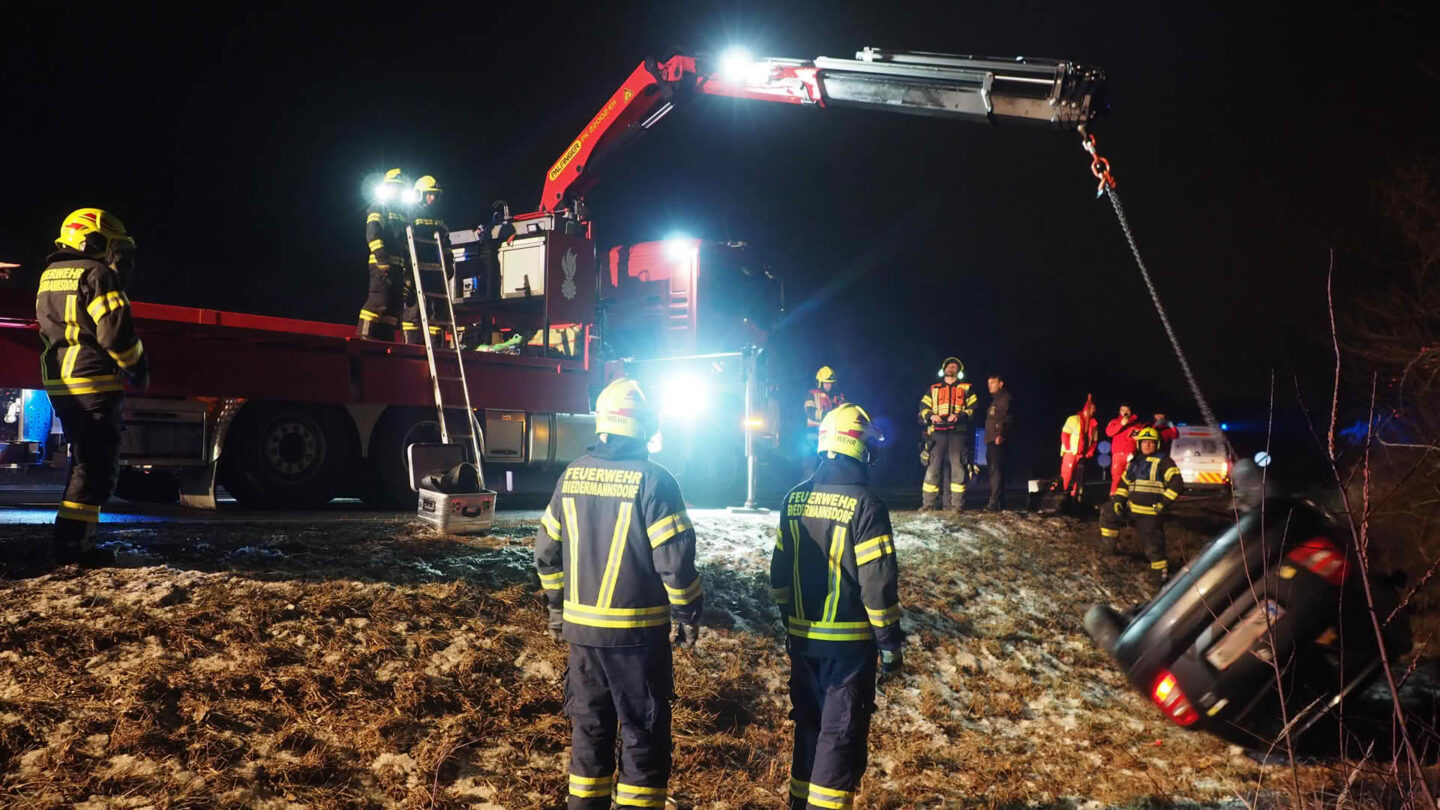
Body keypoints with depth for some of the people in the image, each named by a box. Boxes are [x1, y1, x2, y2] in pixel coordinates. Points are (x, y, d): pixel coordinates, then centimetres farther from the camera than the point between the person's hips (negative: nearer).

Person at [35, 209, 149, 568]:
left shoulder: (49, 276, 18)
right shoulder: (97, 274, -11)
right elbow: (115, 331, -16)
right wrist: (139, 367, -5)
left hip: (60, 384, 9)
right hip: (94, 383, -9)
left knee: (84, 461, 17)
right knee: (97, 467, -6)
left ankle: (75, 543, 19)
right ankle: (68, 546, -9)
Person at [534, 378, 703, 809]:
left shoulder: (572, 474, 3)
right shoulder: (652, 480, -13)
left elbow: (546, 550, 9)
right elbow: (675, 560, -16)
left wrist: (557, 605, 20)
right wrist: (688, 615, -3)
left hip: (581, 626, 5)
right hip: (637, 630, -5)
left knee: (589, 728, 16)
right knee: (644, 735, 6)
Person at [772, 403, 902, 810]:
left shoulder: (796, 498, 3)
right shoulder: (864, 502, -15)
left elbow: (780, 571, 9)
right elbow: (877, 581, -16)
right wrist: (889, 640, -8)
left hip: (803, 637, 6)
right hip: (849, 640, -6)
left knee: (809, 723, 18)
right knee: (841, 732, 2)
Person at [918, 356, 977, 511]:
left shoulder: (966, 389, 17)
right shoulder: (933, 389, 23)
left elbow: (974, 407, 7)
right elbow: (923, 406, 17)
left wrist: (960, 415, -11)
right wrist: (931, 416, -4)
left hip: (958, 431, -1)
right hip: (938, 432, 1)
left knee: (958, 466, -7)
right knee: (933, 466, -6)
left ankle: (957, 503, -5)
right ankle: (928, 502, -5)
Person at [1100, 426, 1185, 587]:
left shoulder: (1163, 461, -7)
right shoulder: (1134, 462, 15)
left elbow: (1177, 484, -14)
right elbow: (1124, 483, 22)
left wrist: (1164, 502, -16)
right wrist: (1118, 500, 6)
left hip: (1150, 513, -6)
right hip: (1131, 507, 7)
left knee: (1153, 544, -4)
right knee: (1108, 513, 3)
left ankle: (1161, 573, 9)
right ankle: (1113, 544, 20)